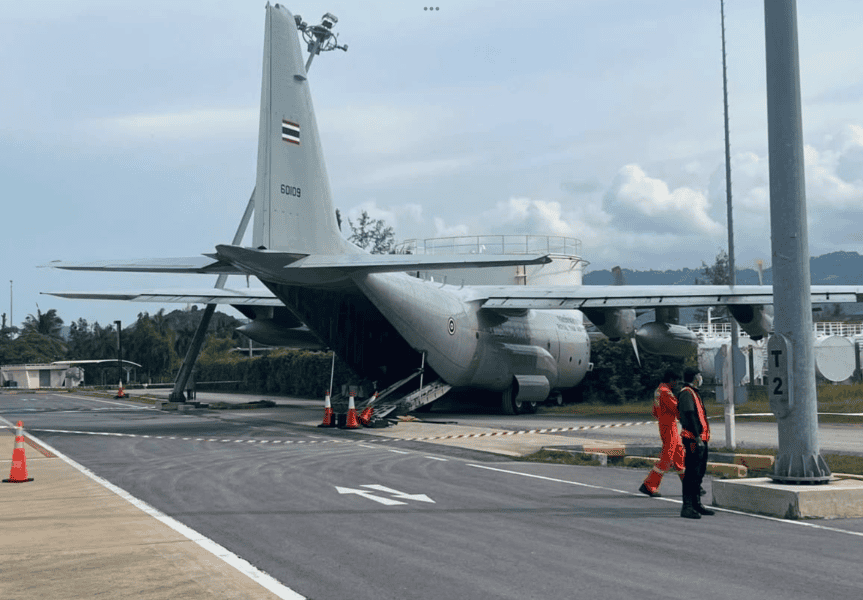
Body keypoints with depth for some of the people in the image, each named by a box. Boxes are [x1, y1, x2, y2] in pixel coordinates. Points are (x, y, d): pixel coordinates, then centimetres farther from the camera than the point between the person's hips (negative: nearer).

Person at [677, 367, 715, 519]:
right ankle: (687, 507, -10)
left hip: (701, 439, 11)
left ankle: (697, 504, 23)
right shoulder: (686, 393, -12)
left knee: (700, 472, 15)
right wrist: (697, 438, -25)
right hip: (693, 439, -11)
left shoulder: (693, 393, 21)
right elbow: (690, 416, -20)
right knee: (692, 473, -11)